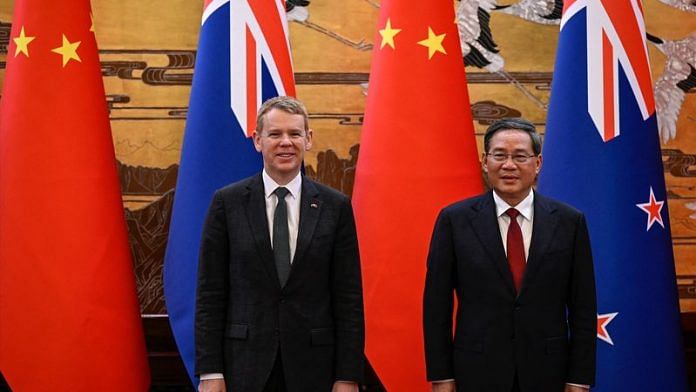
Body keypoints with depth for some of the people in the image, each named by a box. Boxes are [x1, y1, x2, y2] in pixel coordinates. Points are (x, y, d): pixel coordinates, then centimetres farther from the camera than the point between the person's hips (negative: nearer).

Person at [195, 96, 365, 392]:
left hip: (312, 368, 1)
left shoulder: (335, 207, 2)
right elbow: (210, 294, 0)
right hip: (244, 366, 0)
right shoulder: (227, 202, 1)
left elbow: (348, 298, 1)